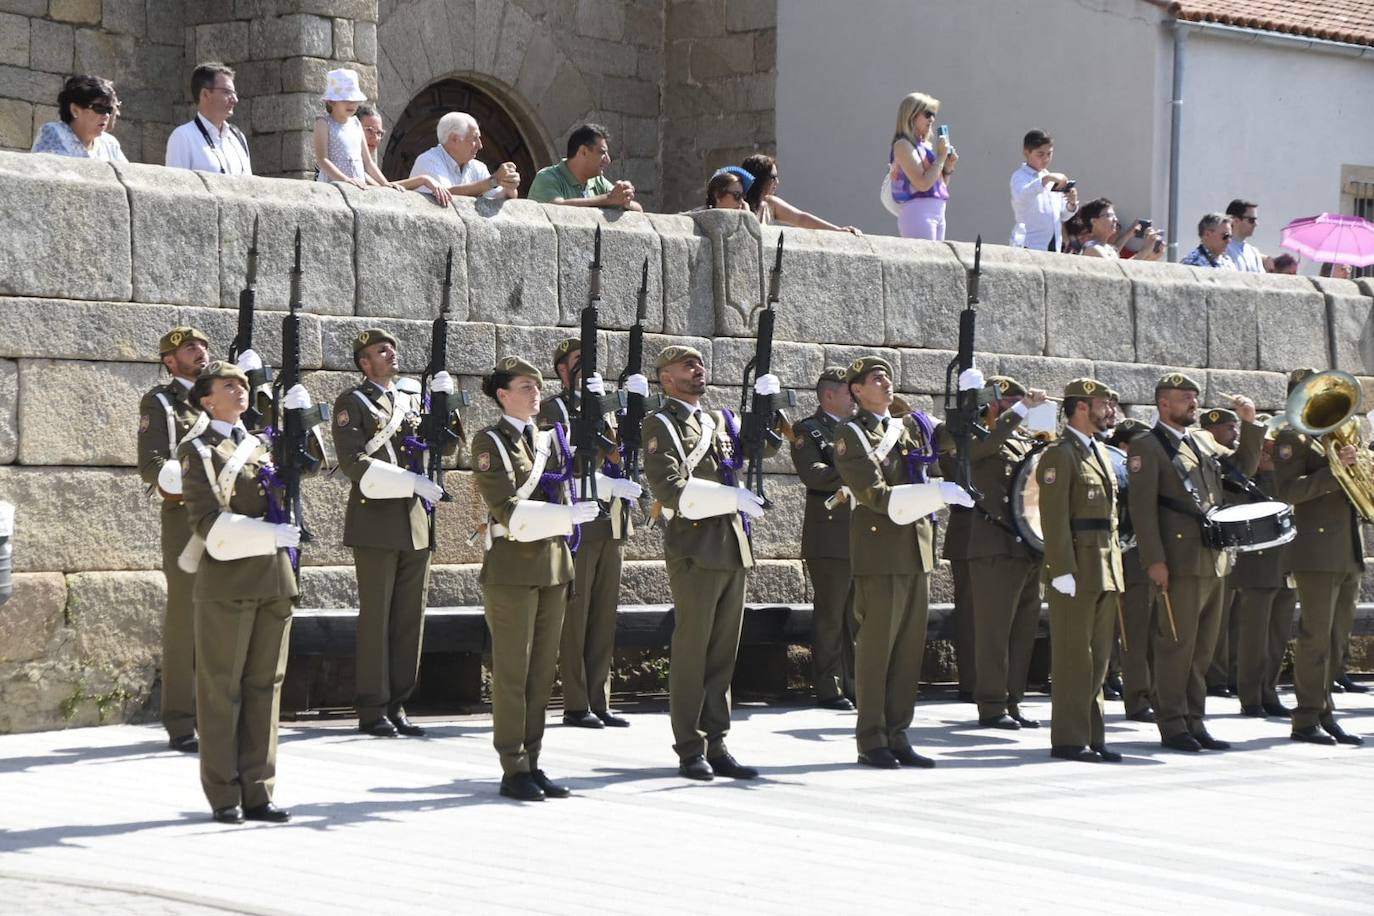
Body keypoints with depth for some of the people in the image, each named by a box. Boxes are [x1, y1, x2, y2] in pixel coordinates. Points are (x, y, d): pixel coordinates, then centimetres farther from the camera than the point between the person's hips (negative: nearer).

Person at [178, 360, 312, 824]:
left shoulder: (264, 446, 18)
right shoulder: (199, 451, -3)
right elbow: (207, 519, -12)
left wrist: (299, 413, 8)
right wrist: (267, 534, -20)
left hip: (274, 580, 6)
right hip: (226, 582, -6)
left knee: (265, 686, 7)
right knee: (222, 689, 0)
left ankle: (257, 792, 12)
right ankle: (224, 796, 5)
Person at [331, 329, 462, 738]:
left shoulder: (411, 398, 15)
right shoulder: (353, 403, -3)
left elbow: (447, 446, 14)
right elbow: (354, 463, -14)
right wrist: (411, 482, -20)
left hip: (416, 521, 6)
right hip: (376, 523, -6)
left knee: (410, 617, 6)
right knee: (376, 618, -3)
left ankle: (397, 705, 12)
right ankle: (372, 710, 2)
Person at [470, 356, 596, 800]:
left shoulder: (550, 438, 15)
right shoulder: (490, 442, -6)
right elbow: (508, 509, -16)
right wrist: (568, 514, -20)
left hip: (552, 563, 7)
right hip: (512, 567, -7)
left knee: (543, 669, 8)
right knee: (513, 670, -4)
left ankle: (531, 762, 13)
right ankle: (514, 770, 0)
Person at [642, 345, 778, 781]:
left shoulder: (719, 419, 19)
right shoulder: (660, 424, -5)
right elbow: (671, 489, -16)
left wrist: (766, 401, 13)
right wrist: (730, 497, -21)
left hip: (732, 548, 7)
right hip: (694, 551, -7)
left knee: (723, 652, 8)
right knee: (691, 652, -3)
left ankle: (717, 747, 12)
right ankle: (690, 751, 2)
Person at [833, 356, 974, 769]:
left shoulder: (911, 427, 16)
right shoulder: (851, 435, -4)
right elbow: (875, 495, -14)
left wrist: (969, 394, 13)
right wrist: (935, 492, -20)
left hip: (917, 549, 7)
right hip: (880, 551, -7)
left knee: (910, 647, 7)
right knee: (876, 645, -4)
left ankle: (897, 737, 13)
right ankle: (871, 741, 1)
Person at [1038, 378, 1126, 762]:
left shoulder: (1099, 452, 18)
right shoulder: (1059, 455, -10)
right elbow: (1054, 518, -16)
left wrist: (1115, 565, 18)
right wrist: (1062, 571, -21)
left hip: (1105, 570, 9)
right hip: (1077, 568, -9)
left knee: (1098, 657, 10)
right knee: (1073, 657, -5)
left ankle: (1092, 736, 15)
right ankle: (1068, 740, -1)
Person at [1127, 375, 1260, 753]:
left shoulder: (1205, 441, 19)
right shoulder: (1147, 447, -4)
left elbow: (1244, 466, 26)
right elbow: (1142, 506, -11)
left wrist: (1249, 424, 11)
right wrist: (1154, 560, -17)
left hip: (1215, 561, 7)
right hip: (1180, 561, -7)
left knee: (1203, 647, 10)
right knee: (1176, 645, -4)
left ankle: (1194, 721, 15)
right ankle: (1173, 726, 1)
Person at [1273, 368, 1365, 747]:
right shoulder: (1292, 438, -4)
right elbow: (1287, 490, -17)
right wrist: (1333, 470, -23)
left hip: (1349, 554, 8)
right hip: (1317, 552, -8)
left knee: (1337, 639, 9)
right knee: (1316, 637, -7)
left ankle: (1325, 714, 15)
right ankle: (1307, 719, -3)